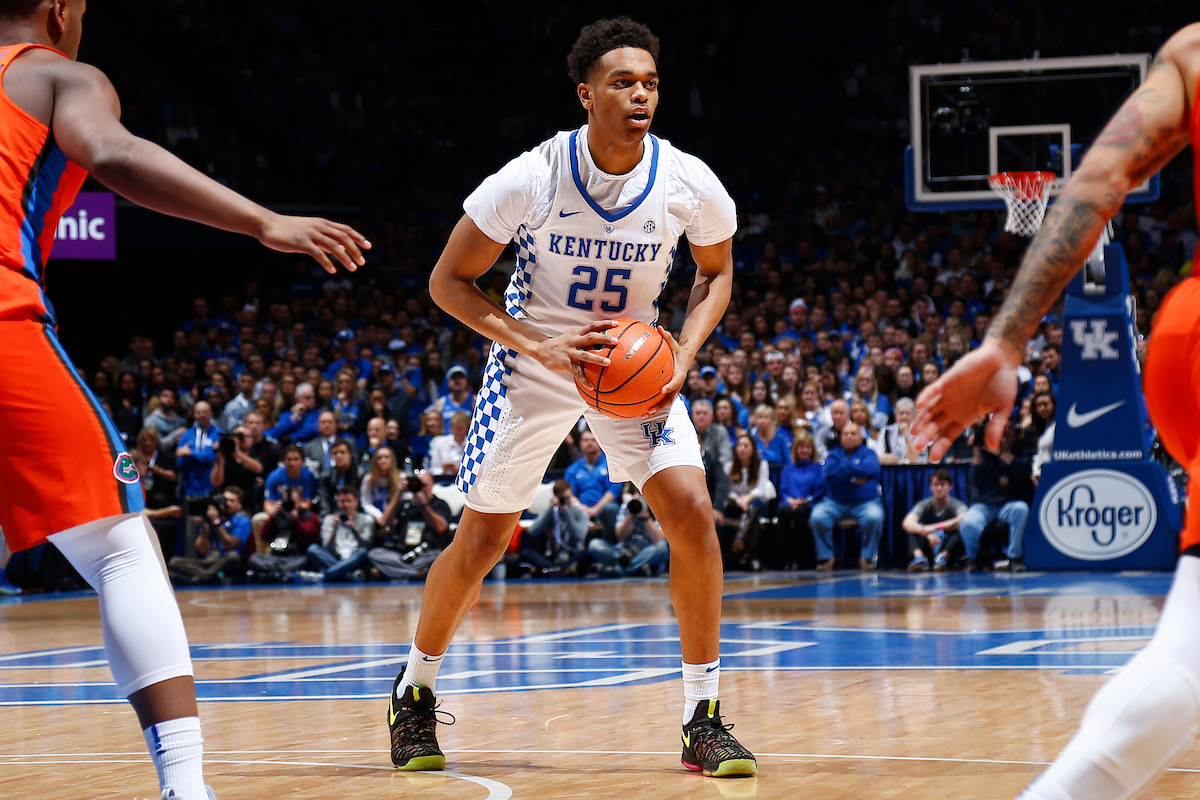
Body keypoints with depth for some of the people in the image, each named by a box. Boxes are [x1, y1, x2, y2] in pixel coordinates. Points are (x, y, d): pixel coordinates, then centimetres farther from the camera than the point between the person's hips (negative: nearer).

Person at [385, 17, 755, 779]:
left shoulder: (689, 185, -17)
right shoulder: (531, 180, -24)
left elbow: (717, 272, 3)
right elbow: (449, 281, -14)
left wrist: (684, 356, -14)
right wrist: (539, 345, -27)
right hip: (535, 362, -1)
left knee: (691, 510, -18)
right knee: (482, 539, 3)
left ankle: (704, 720, -8)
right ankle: (415, 694, 29)